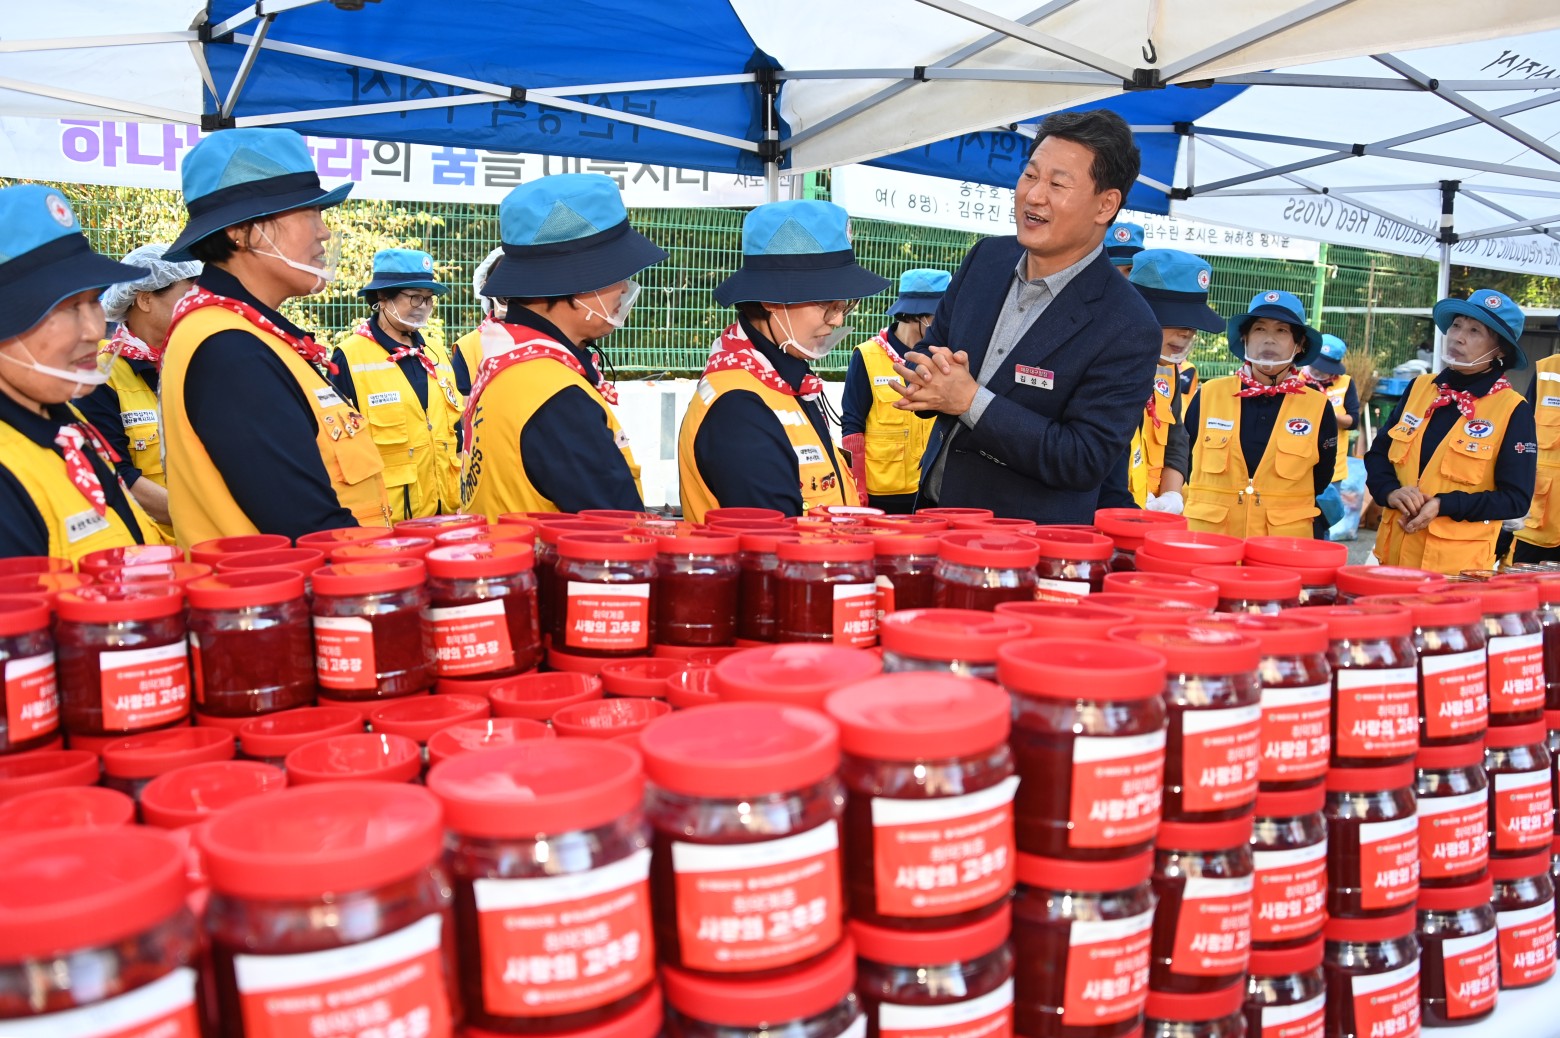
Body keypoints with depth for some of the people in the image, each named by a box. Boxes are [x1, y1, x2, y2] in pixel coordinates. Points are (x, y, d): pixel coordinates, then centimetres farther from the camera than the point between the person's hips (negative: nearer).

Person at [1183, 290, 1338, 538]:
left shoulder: (1318, 408, 0)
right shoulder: (1208, 395, -1)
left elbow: (1321, 482, 8)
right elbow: (1183, 462, 8)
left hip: (1286, 546, 0)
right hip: (1208, 538, 0)